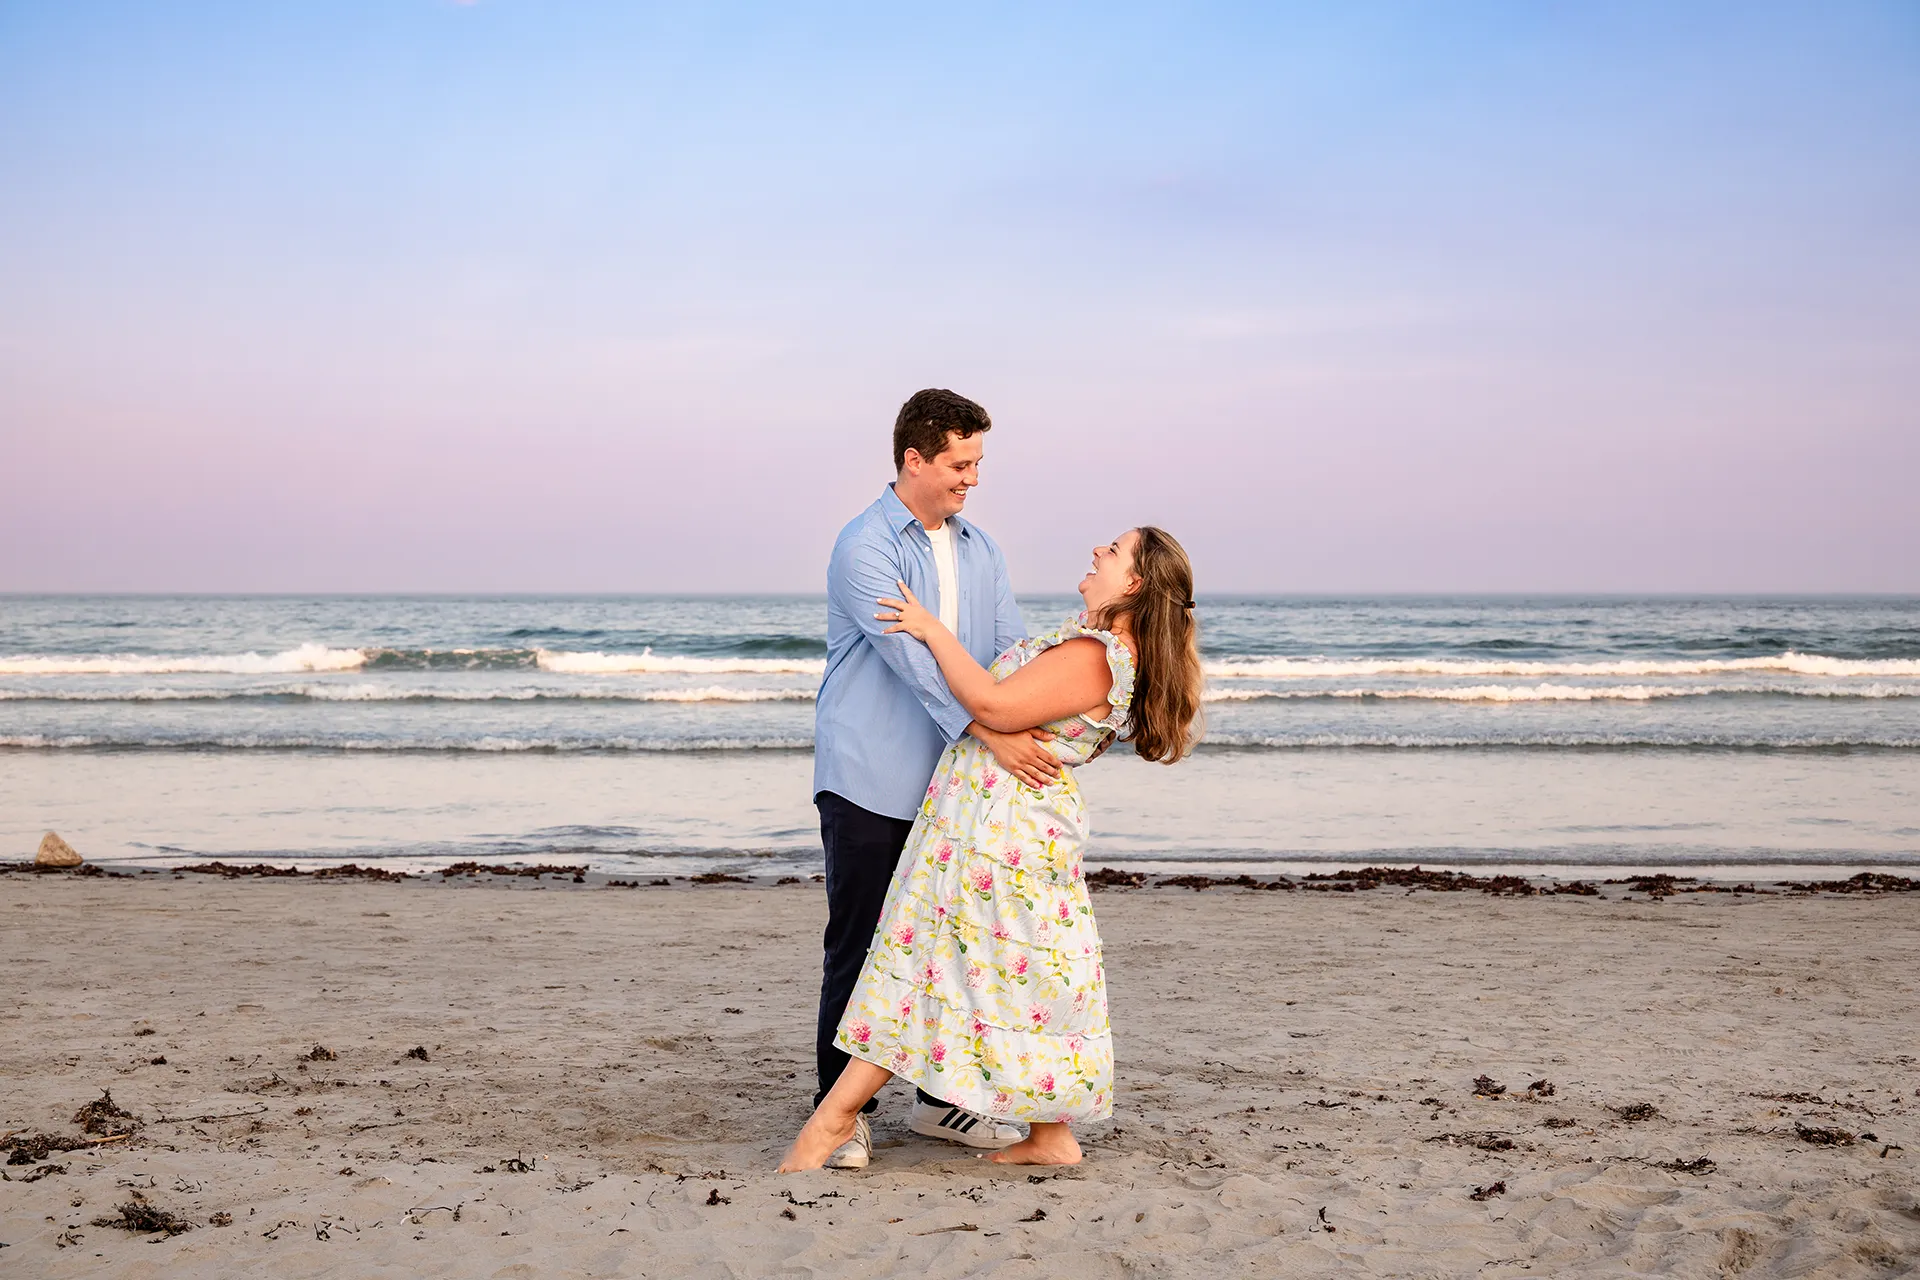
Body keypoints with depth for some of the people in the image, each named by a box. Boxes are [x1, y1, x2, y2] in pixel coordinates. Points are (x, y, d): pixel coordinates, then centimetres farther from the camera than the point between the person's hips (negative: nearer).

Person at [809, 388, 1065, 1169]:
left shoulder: (979, 553, 13)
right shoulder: (865, 547, -11)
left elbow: (1014, 650, 6)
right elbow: (913, 655, -22)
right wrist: (987, 733, -31)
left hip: (948, 783, 7)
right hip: (869, 780, -7)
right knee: (858, 944, -1)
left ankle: (940, 1097, 23)